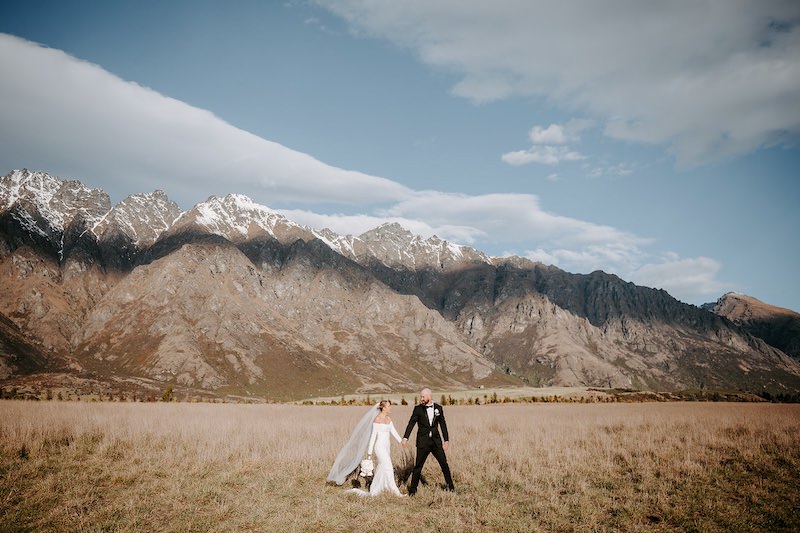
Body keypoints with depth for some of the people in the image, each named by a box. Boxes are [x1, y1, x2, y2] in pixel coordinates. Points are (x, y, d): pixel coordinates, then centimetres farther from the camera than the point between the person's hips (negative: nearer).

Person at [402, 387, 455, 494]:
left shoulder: (438, 408, 5)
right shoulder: (418, 409, -2)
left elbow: (443, 425, 11)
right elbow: (411, 423, -7)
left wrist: (446, 439, 12)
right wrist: (405, 438, -17)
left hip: (436, 441, 2)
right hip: (423, 442, -2)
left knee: (444, 463, 5)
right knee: (418, 466, 0)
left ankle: (450, 486, 22)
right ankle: (412, 489, 12)